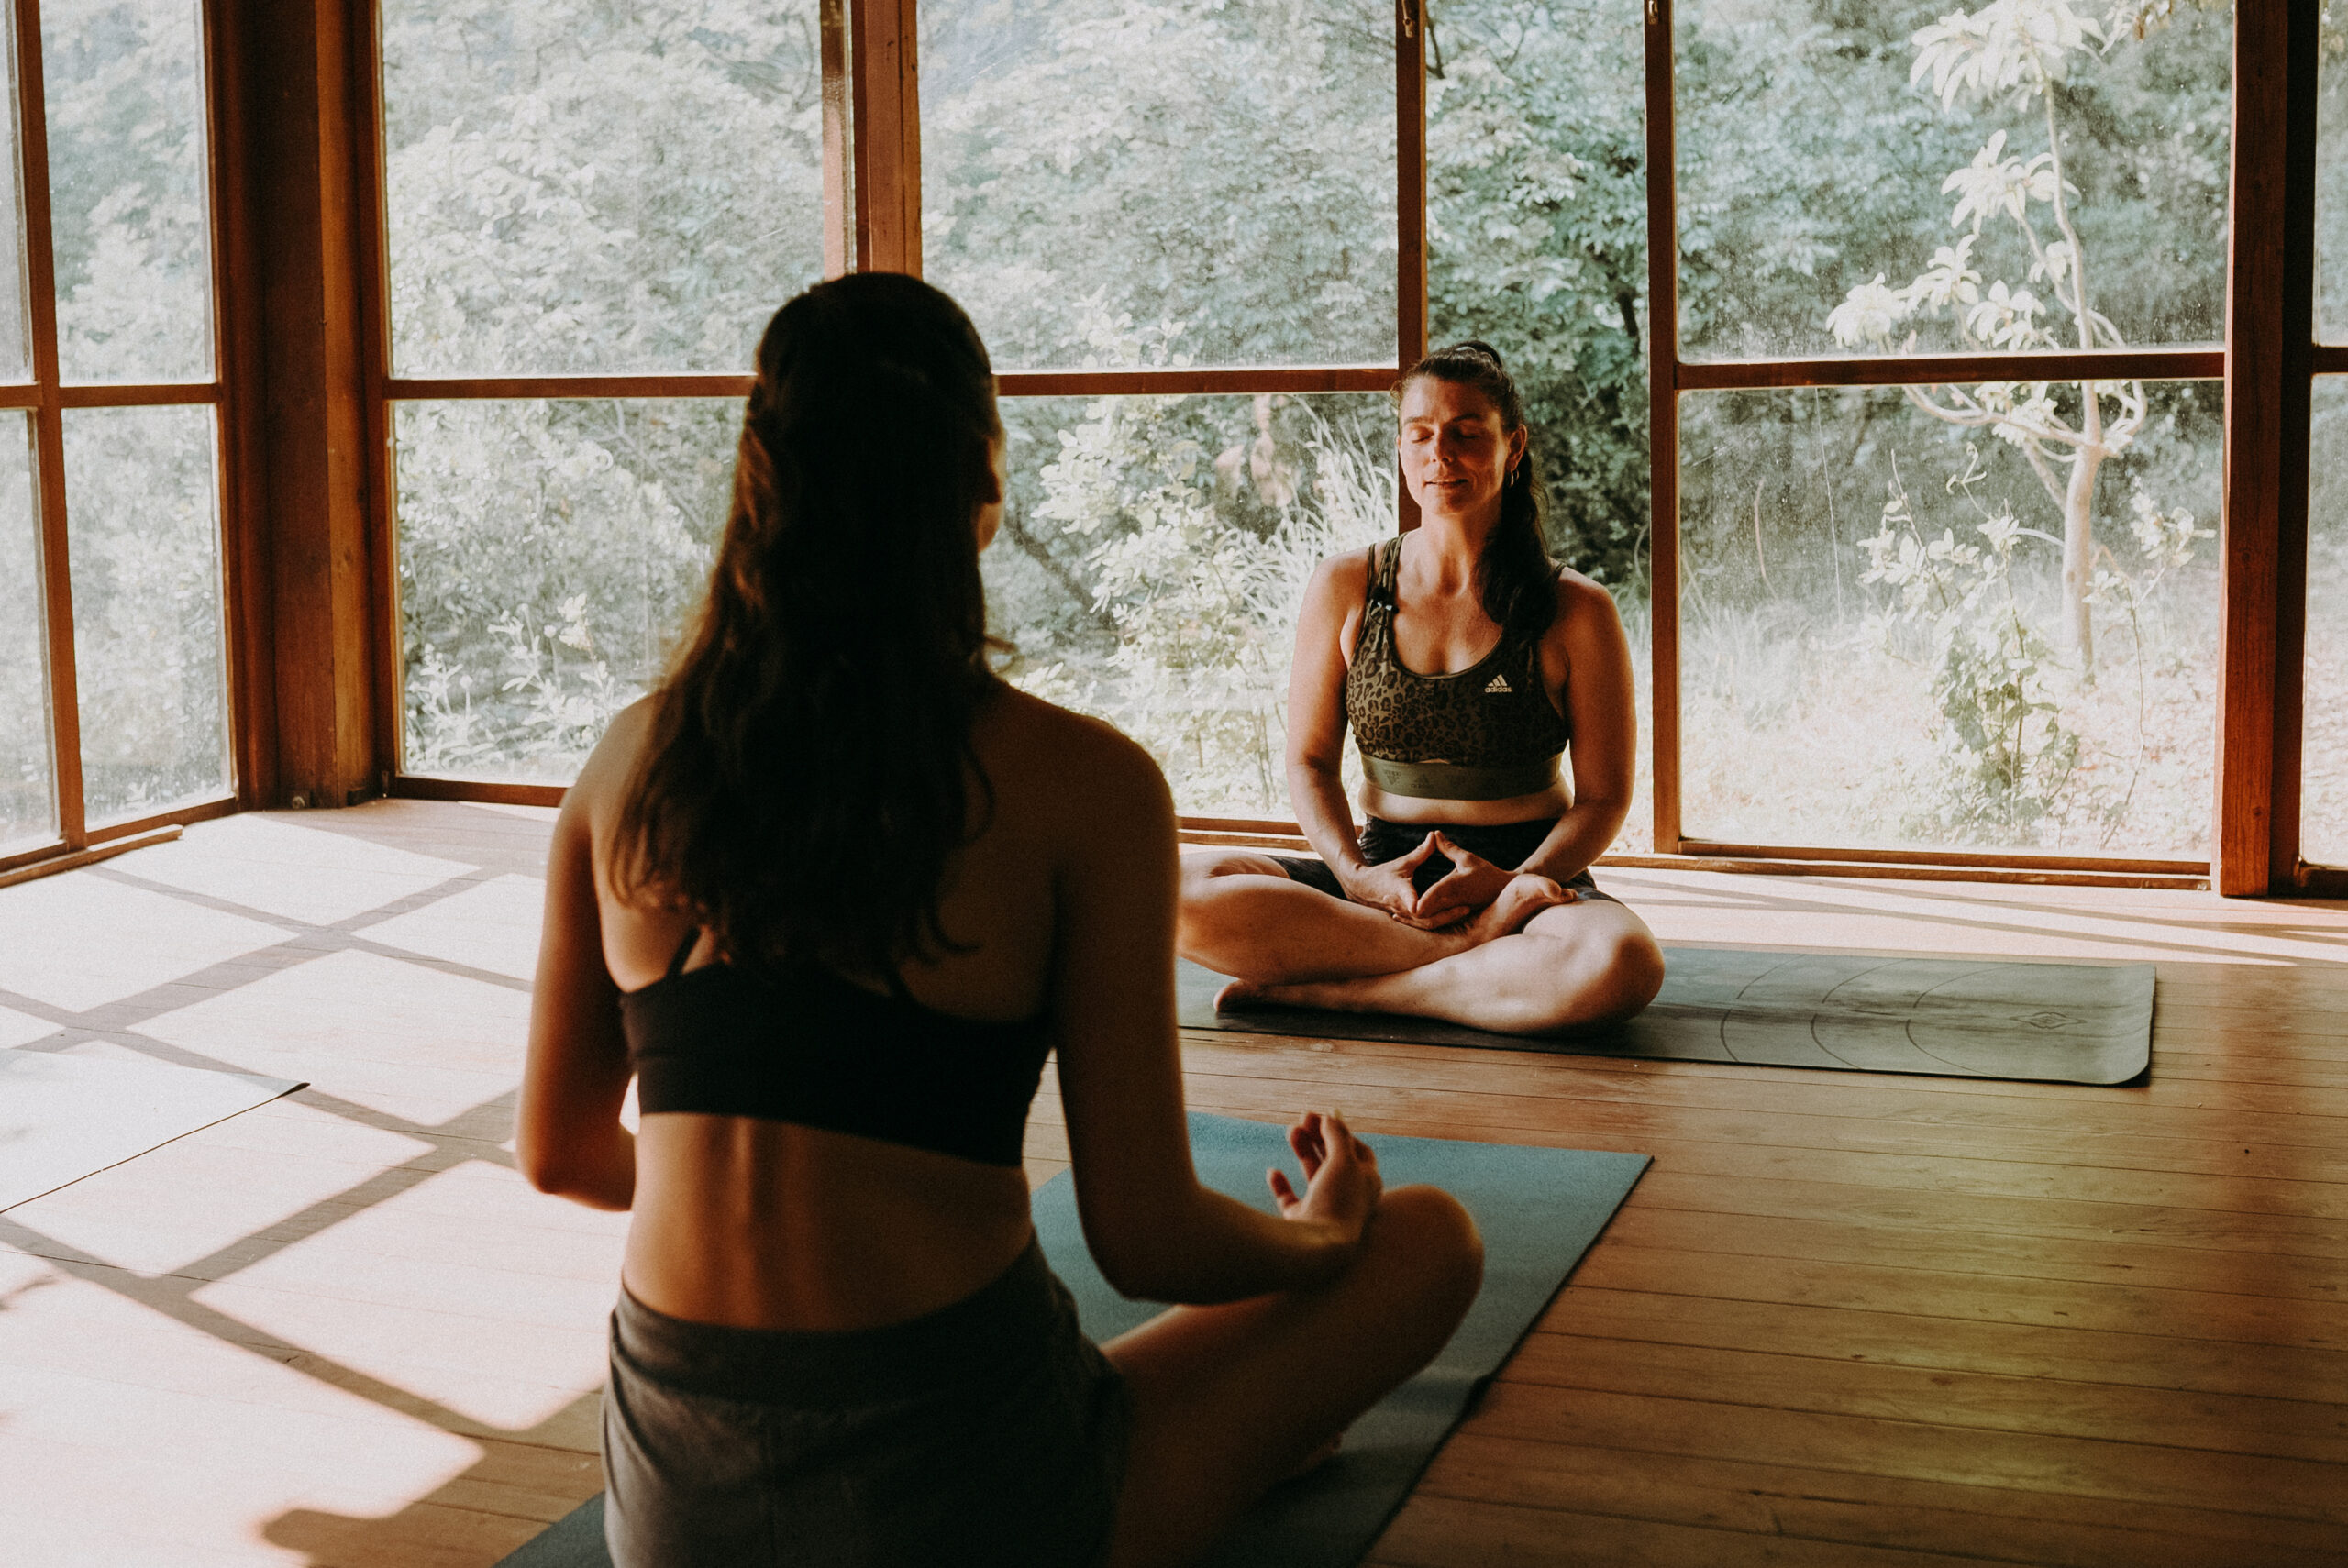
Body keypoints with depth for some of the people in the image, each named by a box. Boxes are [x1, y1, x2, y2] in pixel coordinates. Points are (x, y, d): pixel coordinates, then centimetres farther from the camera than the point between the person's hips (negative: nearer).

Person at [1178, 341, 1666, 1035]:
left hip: (1528, 871, -1)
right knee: (1179, 890, -26)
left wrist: (1512, 882, -17)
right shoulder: (1344, 588, 6)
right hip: (1384, 879, 2)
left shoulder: (1576, 611, 0)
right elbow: (1310, 761, 9)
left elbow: (1603, 797, 2)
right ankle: (1473, 948, -24)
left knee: (1622, 961, -38)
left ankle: (1332, 991, -24)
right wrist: (1356, 875, -11)